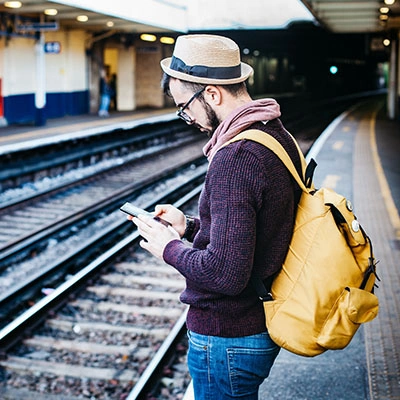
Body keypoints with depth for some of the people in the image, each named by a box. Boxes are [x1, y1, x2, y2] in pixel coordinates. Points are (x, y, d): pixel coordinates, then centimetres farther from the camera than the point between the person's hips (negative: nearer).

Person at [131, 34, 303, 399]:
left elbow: (226, 273, -30)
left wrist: (169, 248, -14)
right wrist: (191, 226, 8)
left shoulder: (234, 159, -27)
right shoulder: (279, 136, 4)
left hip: (228, 340, -9)